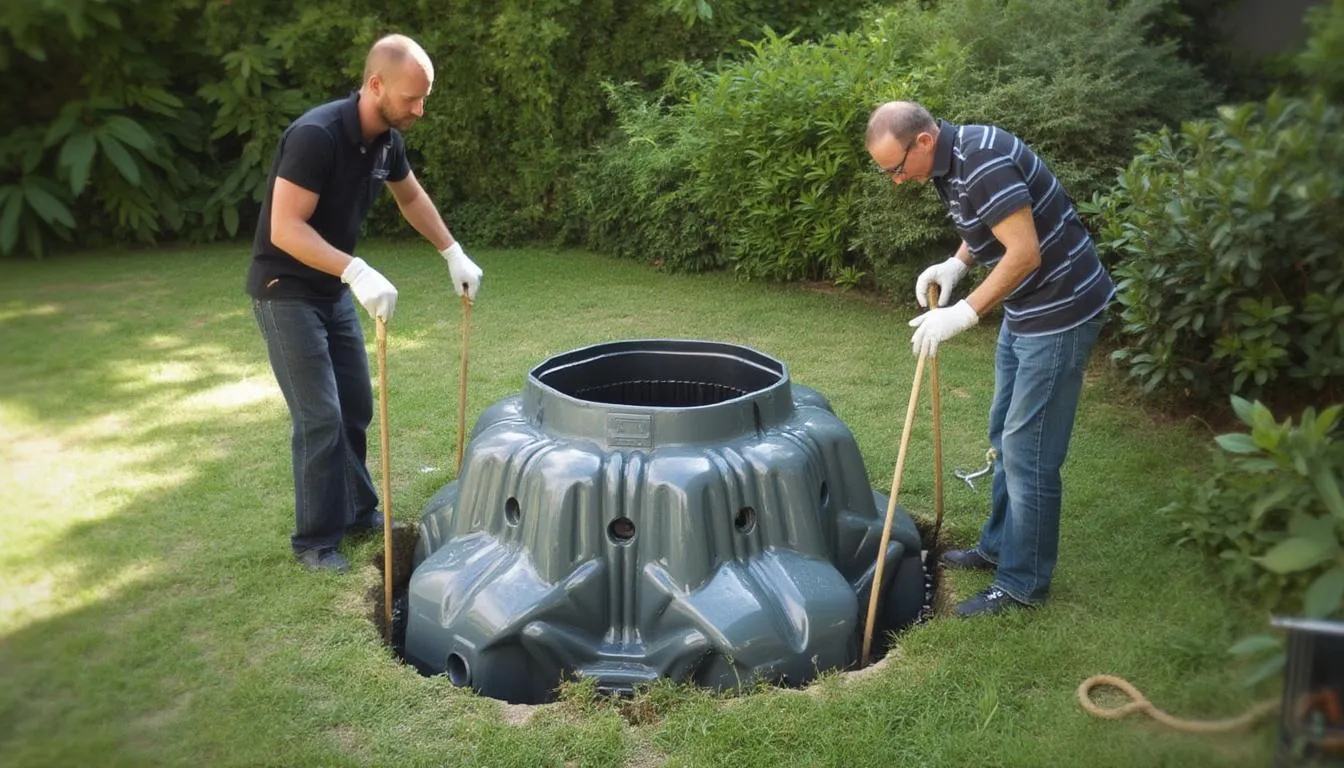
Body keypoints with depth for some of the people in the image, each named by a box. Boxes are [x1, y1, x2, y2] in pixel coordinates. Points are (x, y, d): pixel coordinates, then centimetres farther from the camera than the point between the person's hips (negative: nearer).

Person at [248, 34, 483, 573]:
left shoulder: (387, 139, -3)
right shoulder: (316, 135, -27)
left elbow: (411, 197, 17)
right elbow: (286, 230, -31)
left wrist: (454, 255, 14)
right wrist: (356, 270, -41)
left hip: (333, 290, 8)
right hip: (286, 292, -8)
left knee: (355, 408, 13)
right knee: (320, 418, -7)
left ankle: (357, 511, 29)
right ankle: (314, 539, 8)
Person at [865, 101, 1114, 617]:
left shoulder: (982, 161, -25)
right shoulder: (951, 160, 6)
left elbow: (1025, 252, -28)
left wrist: (963, 314, -26)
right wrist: (955, 263, 3)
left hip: (1060, 311, -10)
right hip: (1024, 310, 11)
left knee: (1028, 449, -4)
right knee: (1005, 436, 19)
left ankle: (1023, 584, 9)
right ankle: (999, 547, 35)